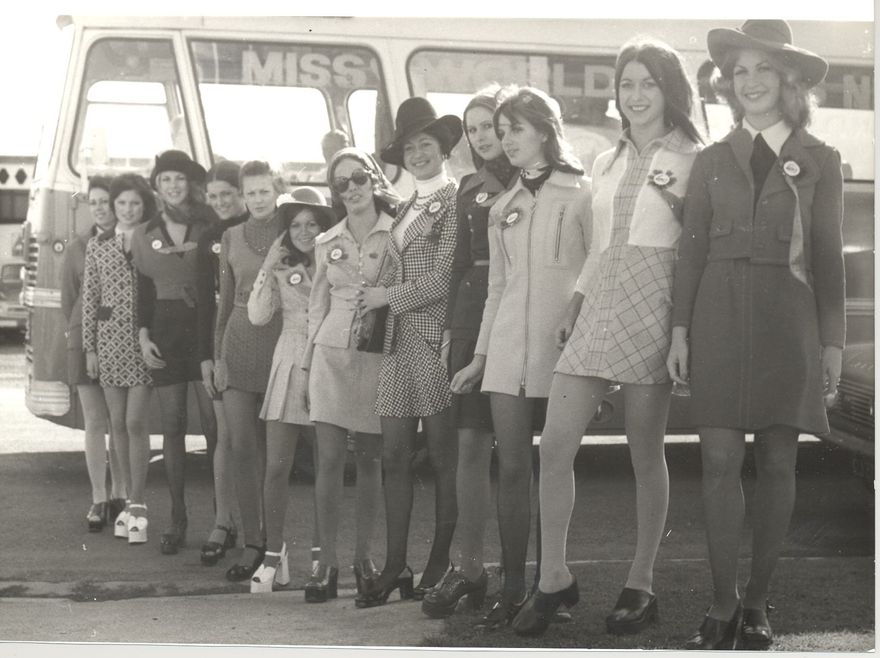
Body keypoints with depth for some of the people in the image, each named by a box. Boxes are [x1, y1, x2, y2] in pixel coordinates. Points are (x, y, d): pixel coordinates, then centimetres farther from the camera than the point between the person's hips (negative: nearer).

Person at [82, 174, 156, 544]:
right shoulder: (97, 246, 7)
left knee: (136, 423, -9)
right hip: (110, 340, 3)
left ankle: (137, 508, -6)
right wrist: (89, 348, 4)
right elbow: (90, 298, 8)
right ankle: (133, 502, 18)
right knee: (118, 424, 7)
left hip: (145, 341, -3)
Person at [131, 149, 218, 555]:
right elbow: (143, 291, 12)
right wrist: (143, 336, 4)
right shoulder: (144, 235, 10)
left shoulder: (210, 228, 1)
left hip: (205, 325, -3)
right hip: (165, 328, 3)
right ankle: (177, 518, 9)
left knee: (214, 423, -8)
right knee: (172, 425, 4)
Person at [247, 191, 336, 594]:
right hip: (289, 370, 2)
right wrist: (268, 269, -6)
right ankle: (273, 556, 3)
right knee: (276, 467, -4)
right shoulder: (283, 268, 10)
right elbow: (257, 316, -1)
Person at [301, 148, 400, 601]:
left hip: (378, 355, -2)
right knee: (329, 458, -3)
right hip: (332, 354, 3)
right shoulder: (327, 243, 11)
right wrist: (309, 357, 13)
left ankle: (363, 556, 14)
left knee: (369, 460, 3)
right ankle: (327, 560, 0)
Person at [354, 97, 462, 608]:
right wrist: (373, 302, 7)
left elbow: (445, 278, -9)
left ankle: (441, 564, 5)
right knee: (395, 455, 4)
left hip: (437, 335, -7)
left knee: (443, 455, -1)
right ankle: (395, 566, 6)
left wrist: (388, 296, -3)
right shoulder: (405, 209, 20)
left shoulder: (455, 202, -3)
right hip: (400, 337, 7)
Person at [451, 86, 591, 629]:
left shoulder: (580, 195, 1)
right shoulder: (503, 208, 18)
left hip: (562, 346, -4)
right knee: (512, 467, -1)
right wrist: (480, 357, 17)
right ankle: (513, 588, 1)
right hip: (509, 348, 4)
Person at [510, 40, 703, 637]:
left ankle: (641, 584, 10)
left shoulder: (690, 160, 2)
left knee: (646, 453, 0)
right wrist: (575, 305, 15)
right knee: (554, 446, -4)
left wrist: (676, 203, -15)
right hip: (598, 307, 5)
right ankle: (554, 577, 5)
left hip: (651, 309, -5)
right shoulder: (606, 164, 20)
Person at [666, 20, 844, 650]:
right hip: (719, 319, 1)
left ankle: (757, 604, 11)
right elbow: (691, 249, 8)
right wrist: (680, 330, 1)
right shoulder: (712, 160, 10)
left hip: (787, 321, -1)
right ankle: (722, 607, 2)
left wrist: (833, 341, 2)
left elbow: (829, 256, 5)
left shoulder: (819, 161, 7)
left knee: (777, 463, 2)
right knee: (720, 461, -4)